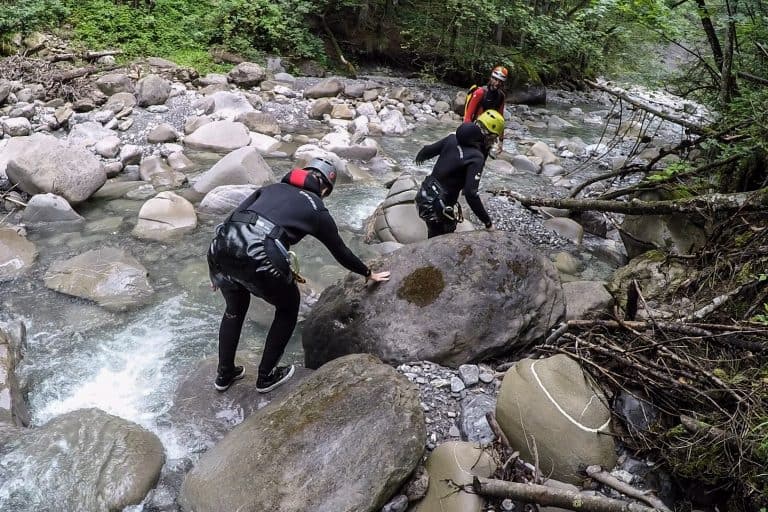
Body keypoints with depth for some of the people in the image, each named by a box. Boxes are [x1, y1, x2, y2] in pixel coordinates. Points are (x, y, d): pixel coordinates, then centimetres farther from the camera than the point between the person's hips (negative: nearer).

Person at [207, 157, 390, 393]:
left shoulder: (273, 187, 27)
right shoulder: (316, 209, 18)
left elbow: (237, 217, 20)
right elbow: (340, 251, 27)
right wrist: (368, 274, 44)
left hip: (221, 247, 5)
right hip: (258, 259, -5)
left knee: (235, 308, 32)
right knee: (288, 307, 25)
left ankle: (224, 375, 41)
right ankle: (266, 377, 31)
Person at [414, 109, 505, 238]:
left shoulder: (453, 138, -2)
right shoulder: (477, 158, -21)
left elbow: (428, 150, 11)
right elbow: (470, 194, -28)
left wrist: (420, 157, 36)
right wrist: (488, 222, -21)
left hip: (424, 195, 7)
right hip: (438, 205, -7)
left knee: (434, 236, 27)